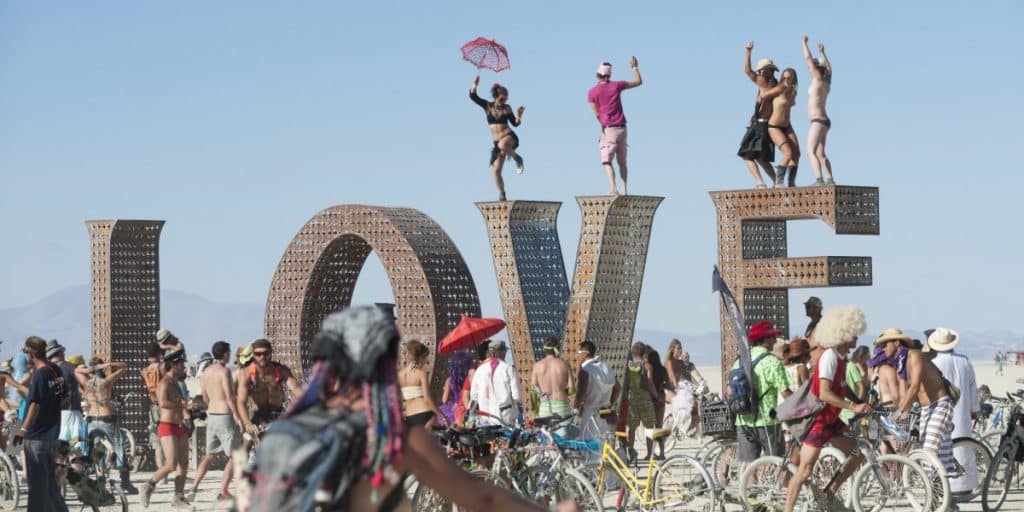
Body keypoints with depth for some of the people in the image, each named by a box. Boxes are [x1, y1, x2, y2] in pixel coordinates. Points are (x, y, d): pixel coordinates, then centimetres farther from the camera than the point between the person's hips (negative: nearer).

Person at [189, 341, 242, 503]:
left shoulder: (206, 372, 9)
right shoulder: (224, 371, -14)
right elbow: (230, 396, -19)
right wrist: (237, 417, -15)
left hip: (211, 415, 7)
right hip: (226, 416, -7)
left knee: (209, 455, 16)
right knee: (233, 456, 4)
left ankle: (194, 487, 3)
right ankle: (223, 492, 2)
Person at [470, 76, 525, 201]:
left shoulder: (507, 108, 2)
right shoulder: (487, 106, 4)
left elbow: (515, 123, 6)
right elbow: (473, 96, -3)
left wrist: (519, 115, -12)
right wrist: (475, 85, -18)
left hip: (509, 136, -3)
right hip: (497, 141, 3)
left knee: (503, 145, -42)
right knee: (496, 170, -4)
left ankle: (517, 158, -13)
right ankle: (501, 195, 11)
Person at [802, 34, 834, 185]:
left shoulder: (819, 79, -9)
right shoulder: (827, 82, 11)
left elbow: (808, 58, -7)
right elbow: (828, 68, 34)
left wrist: (804, 43, 4)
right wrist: (822, 53, 42)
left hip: (818, 121, -10)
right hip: (824, 121, 10)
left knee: (811, 151, -18)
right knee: (820, 154, 15)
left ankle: (819, 179, -32)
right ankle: (829, 179, 10)